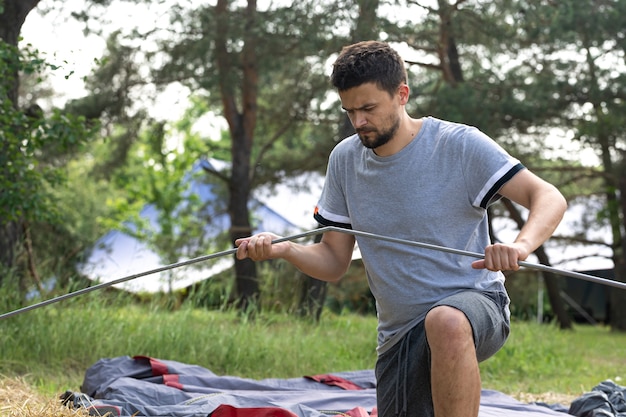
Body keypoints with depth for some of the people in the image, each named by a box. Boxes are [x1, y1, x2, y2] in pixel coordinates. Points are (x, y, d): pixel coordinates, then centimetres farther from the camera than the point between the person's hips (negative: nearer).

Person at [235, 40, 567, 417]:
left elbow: (550, 198, -17)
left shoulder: (460, 145, -12)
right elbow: (334, 262, 8)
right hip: (399, 335, 5)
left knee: (445, 323, -40)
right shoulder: (344, 159, 4)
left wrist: (521, 245, -39)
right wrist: (283, 249, -14)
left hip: (473, 302, -5)